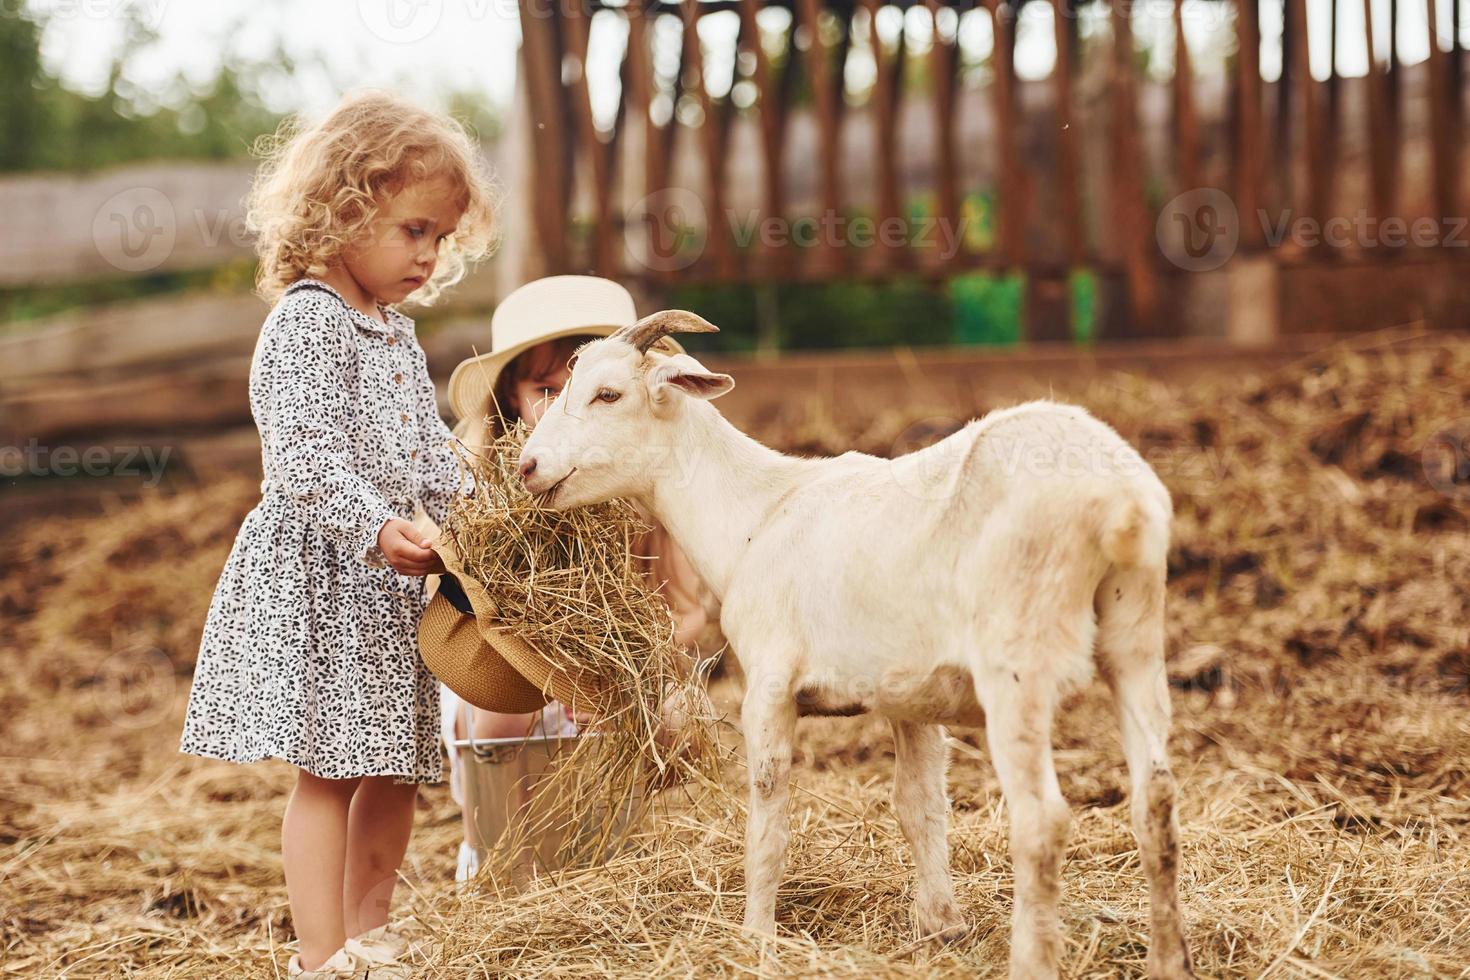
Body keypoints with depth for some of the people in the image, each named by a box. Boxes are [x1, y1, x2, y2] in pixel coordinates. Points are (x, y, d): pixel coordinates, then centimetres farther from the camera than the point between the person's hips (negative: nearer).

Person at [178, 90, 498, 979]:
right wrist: (376, 528, -34)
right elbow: (305, 455, -24)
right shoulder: (307, 323, -13)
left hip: (388, 581, 9)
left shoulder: (397, 336, 16)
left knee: (394, 769, 12)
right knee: (330, 770, -6)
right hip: (321, 577, -9)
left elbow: (432, 454, 22)